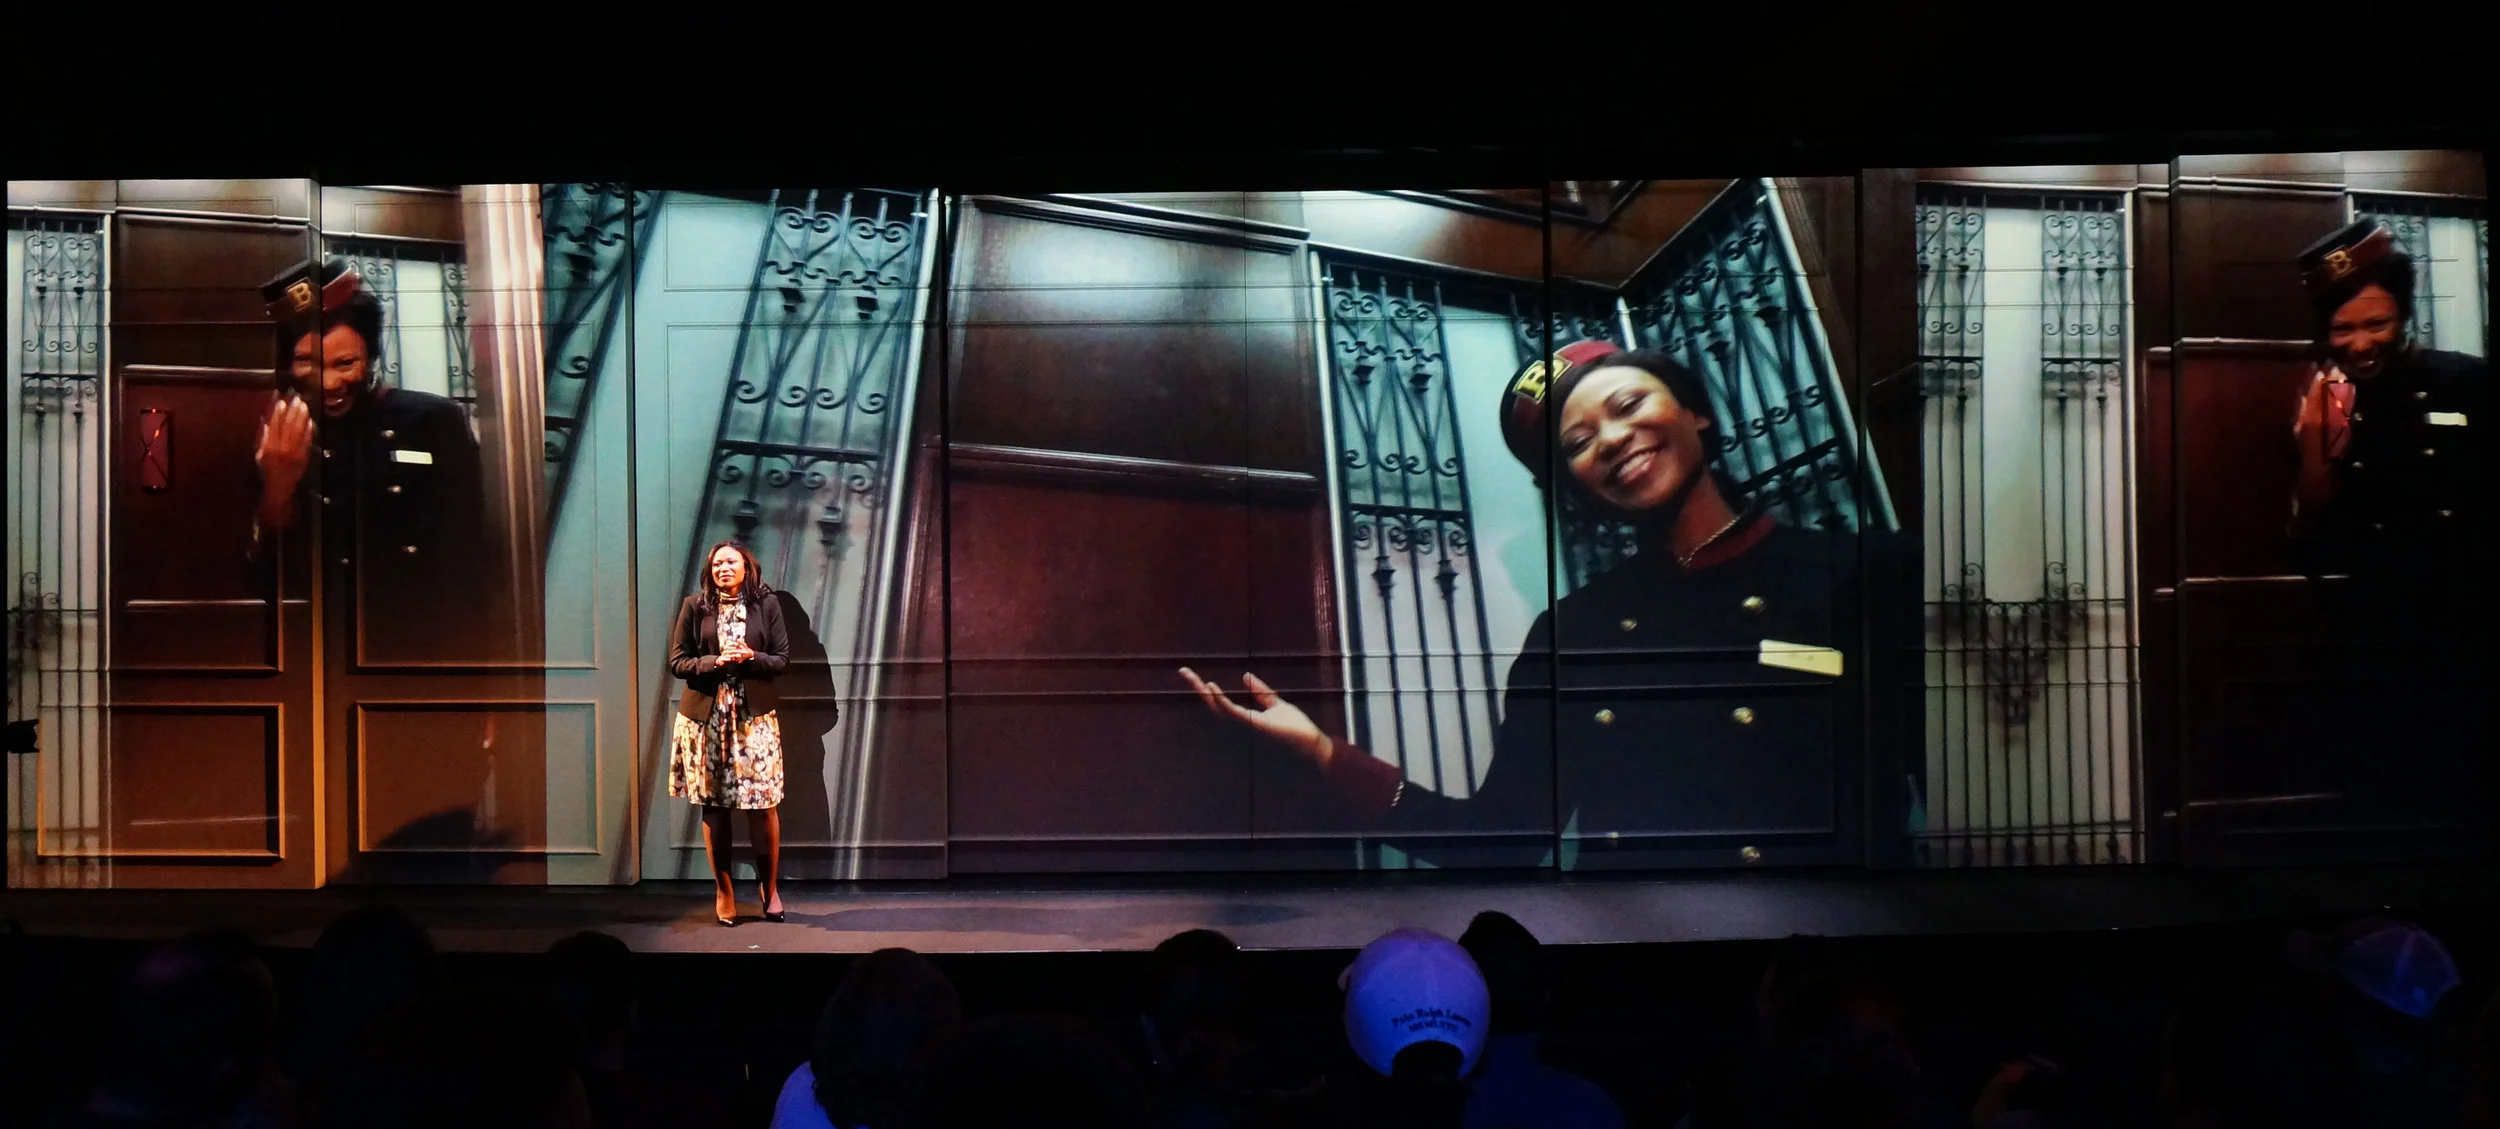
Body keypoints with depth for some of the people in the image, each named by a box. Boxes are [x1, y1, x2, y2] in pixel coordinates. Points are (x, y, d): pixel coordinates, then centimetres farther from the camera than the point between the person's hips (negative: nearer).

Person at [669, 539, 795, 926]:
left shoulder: (766, 604, 3)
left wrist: (751, 658, -16)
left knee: (763, 804, -3)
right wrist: (715, 662, -15)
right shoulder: (694, 607, 2)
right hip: (706, 716, 0)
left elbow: (782, 658, 4)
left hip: (755, 715, 0)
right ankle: (723, 891, 14)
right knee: (713, 805, 3)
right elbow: (677, 661, 1)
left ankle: (770, 887, 12)